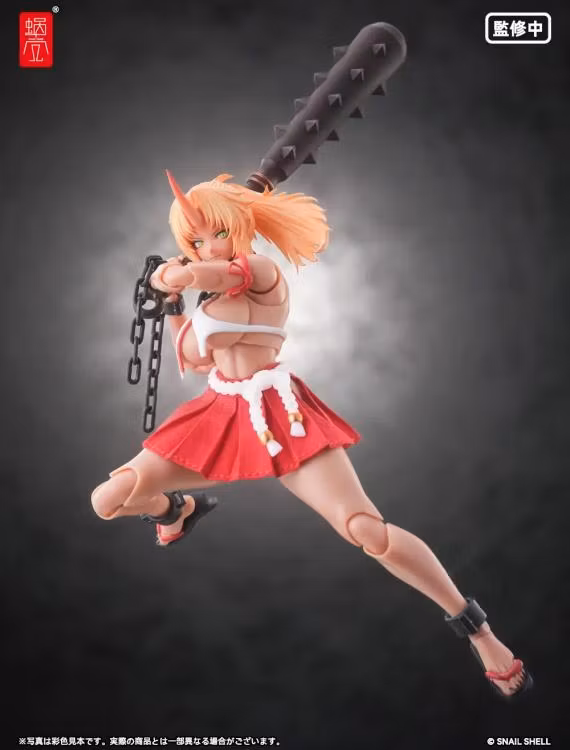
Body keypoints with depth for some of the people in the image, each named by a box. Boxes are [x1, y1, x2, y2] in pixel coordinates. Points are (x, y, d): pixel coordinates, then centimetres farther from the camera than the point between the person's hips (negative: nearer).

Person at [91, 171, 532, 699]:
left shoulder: (262, 270, -5)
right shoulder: (212, 297, 20)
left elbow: (195, 274, -23)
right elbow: (193, 362, 22)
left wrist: (170, 277, 0)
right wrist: (172, 304, 17)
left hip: (276, 414, -7)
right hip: (219, 416, 7)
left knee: (366, 530, -21)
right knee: (107, 501, 3)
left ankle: (477, 629, -4)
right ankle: (182, 509, 40)